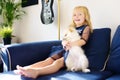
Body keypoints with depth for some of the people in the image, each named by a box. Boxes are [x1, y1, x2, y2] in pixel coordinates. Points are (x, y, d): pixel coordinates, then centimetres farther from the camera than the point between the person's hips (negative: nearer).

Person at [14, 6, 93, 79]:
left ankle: (36, 72, -57)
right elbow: (63, 40, 12)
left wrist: (71, 44, -30)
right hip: (64, 50, 7)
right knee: (48, 60, -15)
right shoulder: (71, 28, 22)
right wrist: (65, 43, -15)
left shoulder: (86, 28, 5)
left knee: (58, 62, -32)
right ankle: (26, 69, -33)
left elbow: (83, 40, -12)